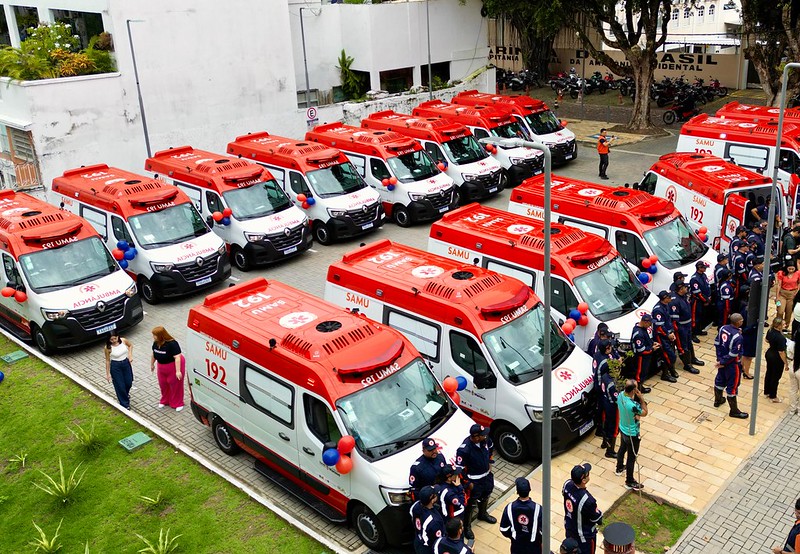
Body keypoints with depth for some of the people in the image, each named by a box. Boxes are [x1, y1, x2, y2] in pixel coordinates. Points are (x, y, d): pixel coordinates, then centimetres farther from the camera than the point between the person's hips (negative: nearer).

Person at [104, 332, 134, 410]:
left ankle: (126, 393, 52)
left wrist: (130, 355, -4)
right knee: (120, 385, 6)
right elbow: (107, 361, -9)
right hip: (115, 366, -4)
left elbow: (130, 345, 10)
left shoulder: (124, 341, -13)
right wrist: (108, 373, -5)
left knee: (129, 383, 16)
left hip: (126, 363, 4)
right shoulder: (108, 348, -20)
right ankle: (124, 404, 25)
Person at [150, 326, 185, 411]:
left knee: (175, 386, 7)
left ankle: (177, 403, 23)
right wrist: (152, 364, 23)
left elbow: (177, 357, -30)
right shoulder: (156, 343, -7)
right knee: (163, 384, 17)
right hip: (162, 367, 7)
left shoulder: (172, 344, -29)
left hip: (174, 366, -7)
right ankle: (165, 401, 40)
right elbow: (153, 354, 11)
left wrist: (178, 371, -32)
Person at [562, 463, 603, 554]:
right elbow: (597, 519, -24)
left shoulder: (567, 484, -22)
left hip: (569, 527, 6)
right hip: (585, 534, -6)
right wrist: (600, 514, -1)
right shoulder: (587, 500, -42)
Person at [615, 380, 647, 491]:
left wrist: (635, 414, -16)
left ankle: (619, 468, 57)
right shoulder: (633, 405, -40)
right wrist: (641, 397, -22)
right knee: (632, 457, 13)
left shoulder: (620, 395, -17)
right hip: (632, 434, -8)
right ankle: (629, 482, 31)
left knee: (623, 448, 32)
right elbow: (645, 413, -20)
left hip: (622, 428, 8)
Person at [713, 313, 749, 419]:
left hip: (721, 360, 8)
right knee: (732, 386, 5)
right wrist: (722, 362, -12)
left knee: (720, 380, 25)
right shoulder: (737, 336, -29)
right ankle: (734, 411, 19)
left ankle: (717, 400, 47)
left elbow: (717, 343, 2)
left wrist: (720, 358, 8)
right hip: (732, 364, -8)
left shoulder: (723, 328, -7)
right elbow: (733, 354, -25)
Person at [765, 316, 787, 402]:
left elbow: (767, 340, 11)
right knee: (776, 377, 9)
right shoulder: (780, 338, -32)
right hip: (777, 358, -8)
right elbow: (781, 352, -27)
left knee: (769, 373, 24)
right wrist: (785, 363, -17)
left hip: (769, 354, 8)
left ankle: (767, 391, 41)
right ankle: (773, 396, 24)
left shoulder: (770, 331, -9)